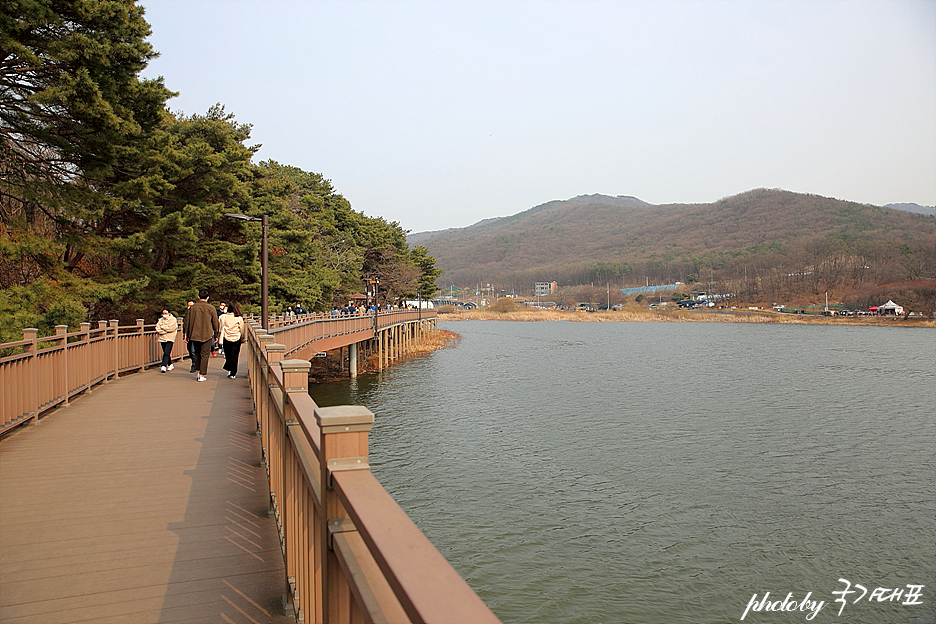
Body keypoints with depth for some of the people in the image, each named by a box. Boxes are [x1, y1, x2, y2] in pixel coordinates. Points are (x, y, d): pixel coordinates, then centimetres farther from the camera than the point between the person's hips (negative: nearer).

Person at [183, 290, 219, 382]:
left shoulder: (192, 307, 4)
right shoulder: (211, 308, -4)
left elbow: (186, 322, 8)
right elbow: (215, 322, 0)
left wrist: (186, 334, 16)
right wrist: (216, 334, 11)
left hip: (194, 335, 3)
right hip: (207, 335, -3)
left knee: (197, 353, 19)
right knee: (205, 354, 1)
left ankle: (198, 371, 17)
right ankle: (201, 375, -1)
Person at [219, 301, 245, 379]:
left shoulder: (223, 316, -4)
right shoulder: (239, 318, -7)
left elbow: (221, 329, -1)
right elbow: (242, 330, 2)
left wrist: (221, 340, 2)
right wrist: (242, 339, 17)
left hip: (226, 339, 1)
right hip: (236, 339, -1)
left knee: (228, 355, 15)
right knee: (234, 356, 4)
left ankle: (229, 370, 16)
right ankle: (233, 374, 5)